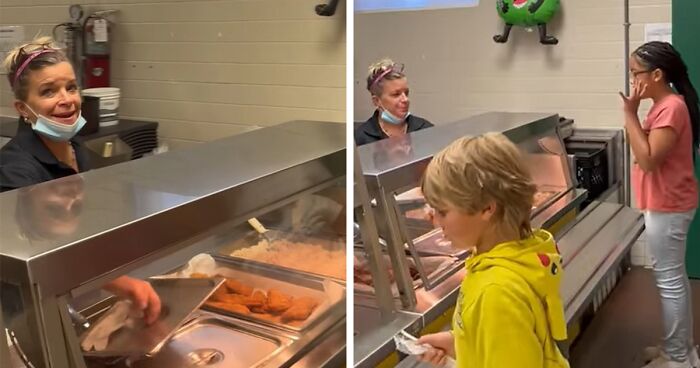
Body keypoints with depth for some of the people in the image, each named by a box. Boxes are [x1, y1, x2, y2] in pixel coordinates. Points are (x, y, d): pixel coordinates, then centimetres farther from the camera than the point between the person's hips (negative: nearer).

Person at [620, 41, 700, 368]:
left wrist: (630, 113, -23)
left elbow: (647, 159, -25)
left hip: (667, 207, -11)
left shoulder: (671, 108, -21)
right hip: (668, 205, 11)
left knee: (669, 281, -1)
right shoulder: (666, 105, 10)